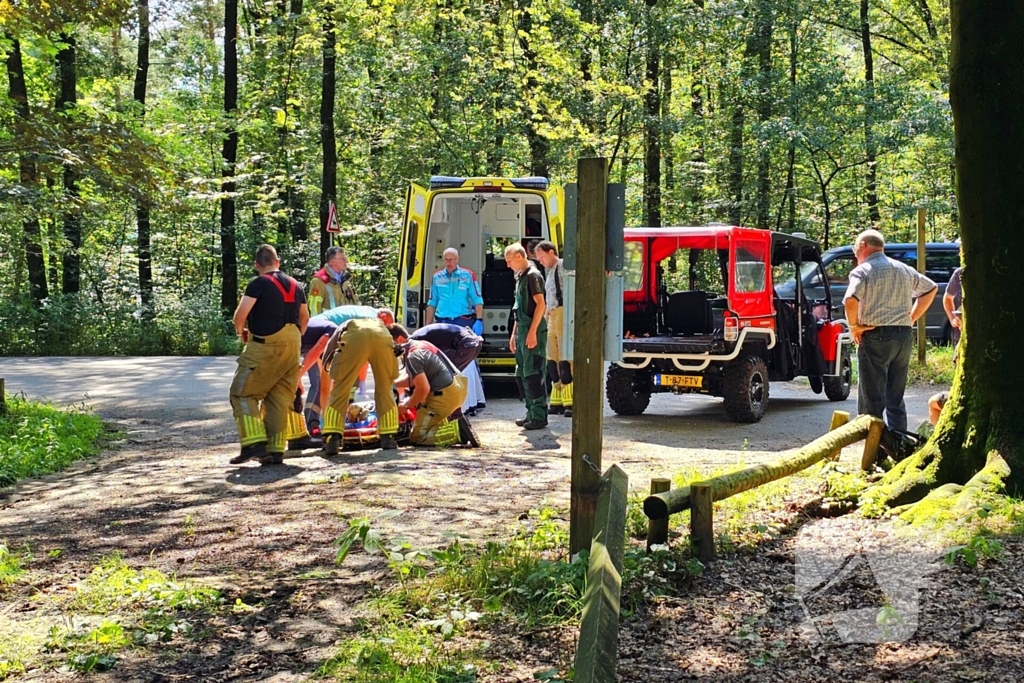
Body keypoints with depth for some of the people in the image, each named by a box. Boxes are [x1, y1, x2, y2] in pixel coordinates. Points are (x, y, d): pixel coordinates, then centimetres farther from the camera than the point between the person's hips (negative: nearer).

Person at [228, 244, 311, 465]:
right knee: (279, 398, 10)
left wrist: (241, 331, 4)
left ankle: (254, 443, -10)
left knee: (242, 393, 1)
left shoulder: (259, 283, -8)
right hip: (291, 347, 7)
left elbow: (241, 313, -15)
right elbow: (304, 317, 23)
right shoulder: (294, 285, 14)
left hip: (264, 347, -7)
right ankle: (276, 449, 7)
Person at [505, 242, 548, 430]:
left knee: (532, 374, -9)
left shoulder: (532, 275, -11)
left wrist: (532, 332, -22)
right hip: (522, 331, 10)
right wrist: (514, 333, 22)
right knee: (522, 374, 12)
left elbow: (540, 304, -18)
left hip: (533, 331, -10)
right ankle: (531, 413, 19)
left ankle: (539, 416, -7)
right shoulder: (520, 276, 18)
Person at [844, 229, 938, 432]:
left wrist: (854, 326, -8)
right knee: (896, 400, 14)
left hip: (876, 337, -6)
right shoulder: (904, 270, 15)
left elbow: (851, 300, -24)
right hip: (904, 336, 6)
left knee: (871, 401, -2)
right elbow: (931, 289, 26)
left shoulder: (863, 271, -7)